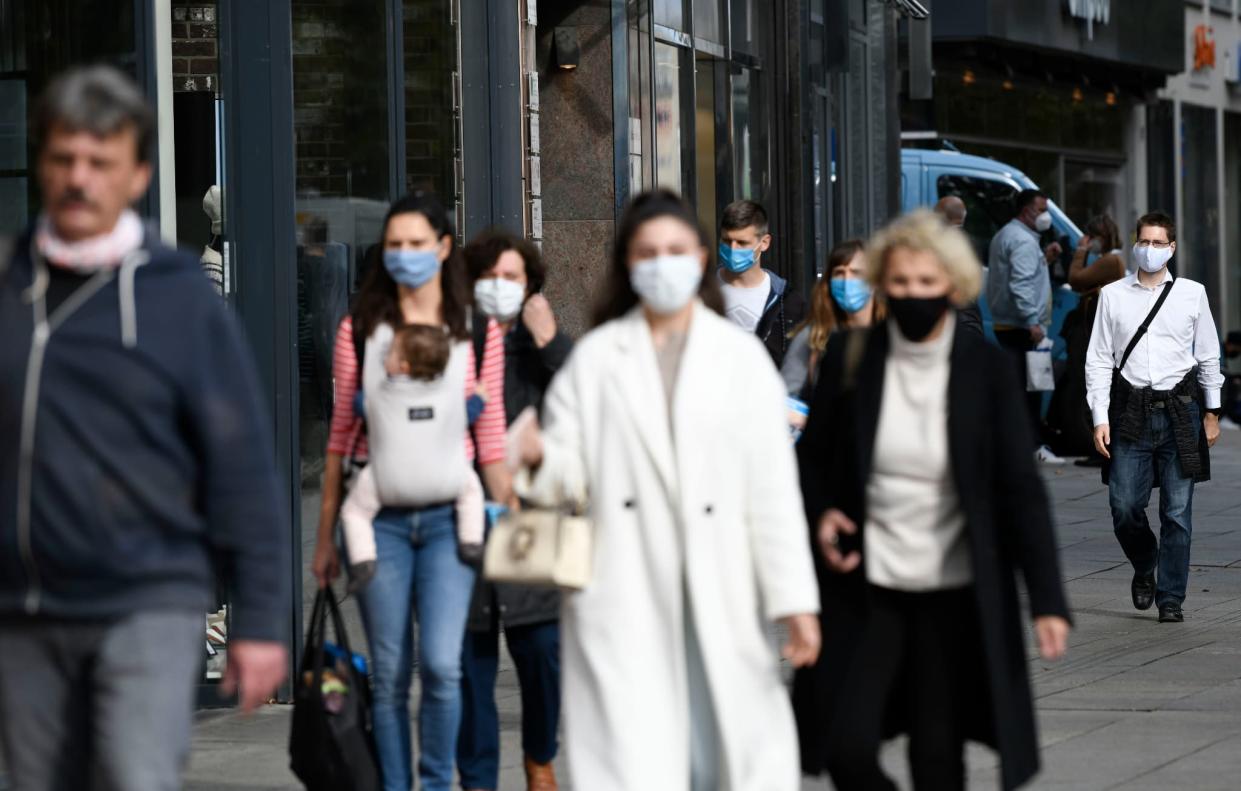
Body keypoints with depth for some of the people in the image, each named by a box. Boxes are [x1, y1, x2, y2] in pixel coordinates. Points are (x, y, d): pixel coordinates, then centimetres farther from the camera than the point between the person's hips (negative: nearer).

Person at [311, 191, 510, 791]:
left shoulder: (478, 332, 7)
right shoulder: (360, 329, 7)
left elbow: (491, 437, 10)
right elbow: (342, 433, 9)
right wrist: (326, 535, 9)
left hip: (448, 514, 0)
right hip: (379, 512, 1)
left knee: (441, 664, -11)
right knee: (389, 675, 3)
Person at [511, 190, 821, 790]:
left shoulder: (741, 356, 9)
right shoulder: (595, 358, 10)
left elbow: (773, 487, 4)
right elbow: (572, 471, 6)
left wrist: (794, 599, -1)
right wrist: (541, 456, -18)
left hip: (721, 600, 1)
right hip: (623, 601, -1)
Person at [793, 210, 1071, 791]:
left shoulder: (984, 368, -6)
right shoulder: (849, 358, -3)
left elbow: (1021, 488, -6)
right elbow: (812, 457, 11)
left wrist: (1047, 600, -12)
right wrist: (820, 515, -11)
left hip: (954, 595, -1)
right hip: (865, 590, 1)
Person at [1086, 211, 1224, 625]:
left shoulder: (1192, 294, 6)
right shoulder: (1113, 296, 5)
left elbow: (1208, 356, 14)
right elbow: (1098, 361, 6)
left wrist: (1211, 412, 15)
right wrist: (1100, 418, -1)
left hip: (1180, 411, 0)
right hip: (1130, 412, 0)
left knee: (1177, 512, -1)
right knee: (1125, 508, -3)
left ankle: (1171, 598, 9)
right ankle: (1144, 569, 27)